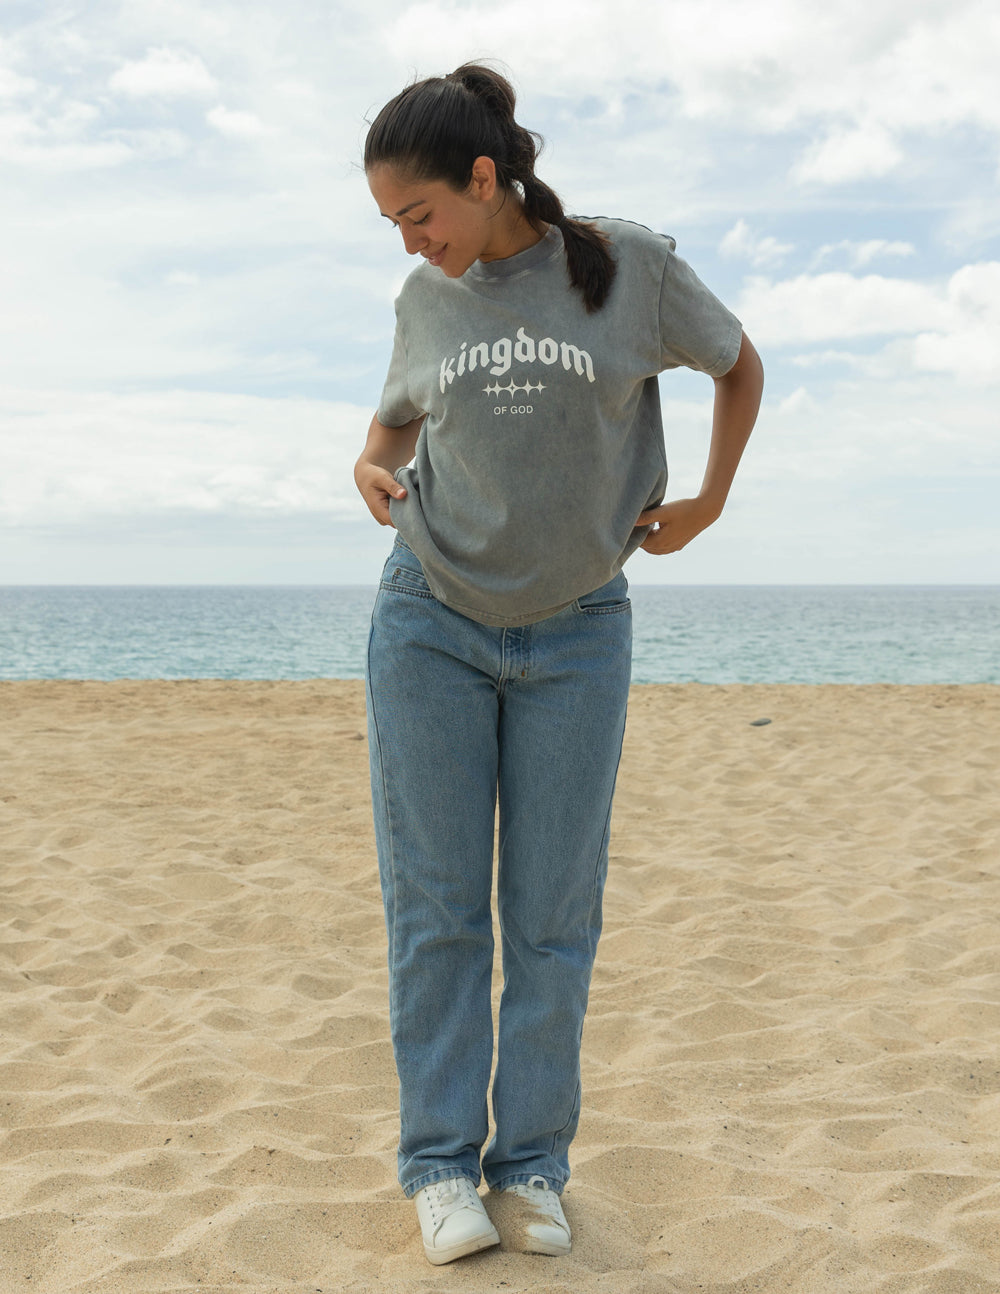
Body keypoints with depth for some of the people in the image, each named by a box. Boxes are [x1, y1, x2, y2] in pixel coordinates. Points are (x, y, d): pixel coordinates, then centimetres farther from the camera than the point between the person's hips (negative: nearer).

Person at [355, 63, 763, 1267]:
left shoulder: (630, 266, -6)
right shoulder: (426, 300, 2)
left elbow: (738, 362, 10)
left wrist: (706, 502, 3)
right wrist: (372, 464, -3)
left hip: (574, 633, -1)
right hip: (431, 623, 1)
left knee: (554, 908, 1)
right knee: (436, 903, 0)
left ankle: (531, 1163, 14)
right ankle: (441, 1162, 10)